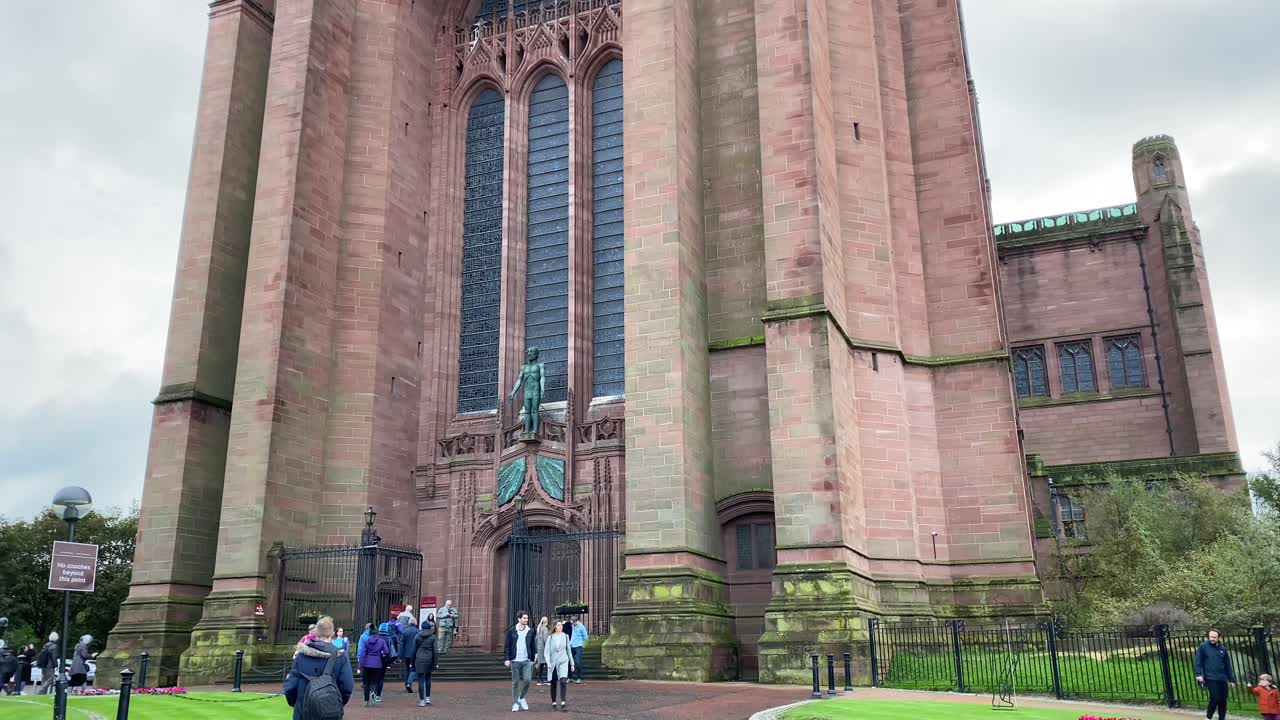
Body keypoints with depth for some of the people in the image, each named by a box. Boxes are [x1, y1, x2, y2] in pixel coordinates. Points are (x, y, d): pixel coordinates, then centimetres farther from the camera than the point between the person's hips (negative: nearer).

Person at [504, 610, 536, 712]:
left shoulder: (530, 631, 6)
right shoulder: (511, 631, -1)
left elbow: (533, 646, 11)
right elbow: (507, 645, 0)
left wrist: (533, 659, 7)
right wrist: (507, 658, -7)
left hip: (526, 661, 1)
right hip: (515, 661, -1)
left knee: (527, 679, -10)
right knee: (515, 682, 4)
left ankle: (522, 698, 14)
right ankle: (515, 704, 14)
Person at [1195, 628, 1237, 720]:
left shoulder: (1223, 649, 11)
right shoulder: (1203, 647, -1)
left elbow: (1227, 666, 16)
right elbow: (1198, 662, -5)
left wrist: (1231, 680, 15)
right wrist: (1199, 674, -16)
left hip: (1222, 679, 4)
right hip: (1210, 678, -4)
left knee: (1223, 701, 6)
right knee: (1215, 698, -15)